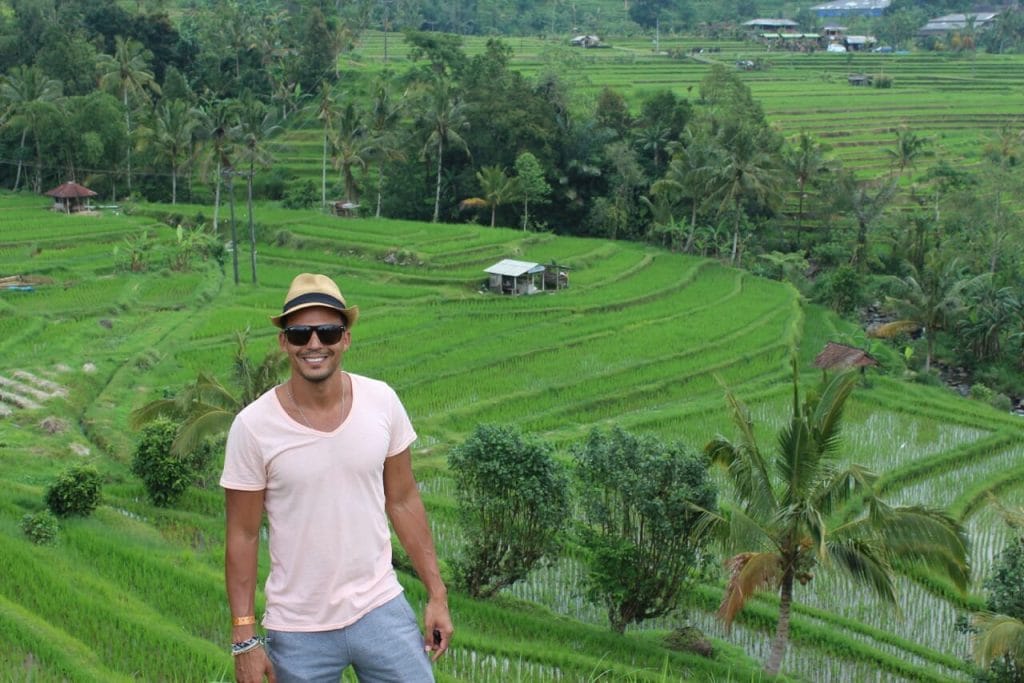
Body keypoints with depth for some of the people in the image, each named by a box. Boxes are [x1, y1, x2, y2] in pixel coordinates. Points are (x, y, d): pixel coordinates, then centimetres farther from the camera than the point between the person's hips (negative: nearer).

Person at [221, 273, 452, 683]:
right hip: (298, 632, -2)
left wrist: (436, 593, 4)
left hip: (381, 609, 2)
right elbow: (243, 536, -6)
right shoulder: (253, 426, -12)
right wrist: (244, 638, -5)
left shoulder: (382, 402, -5)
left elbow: (403, 502, 4)